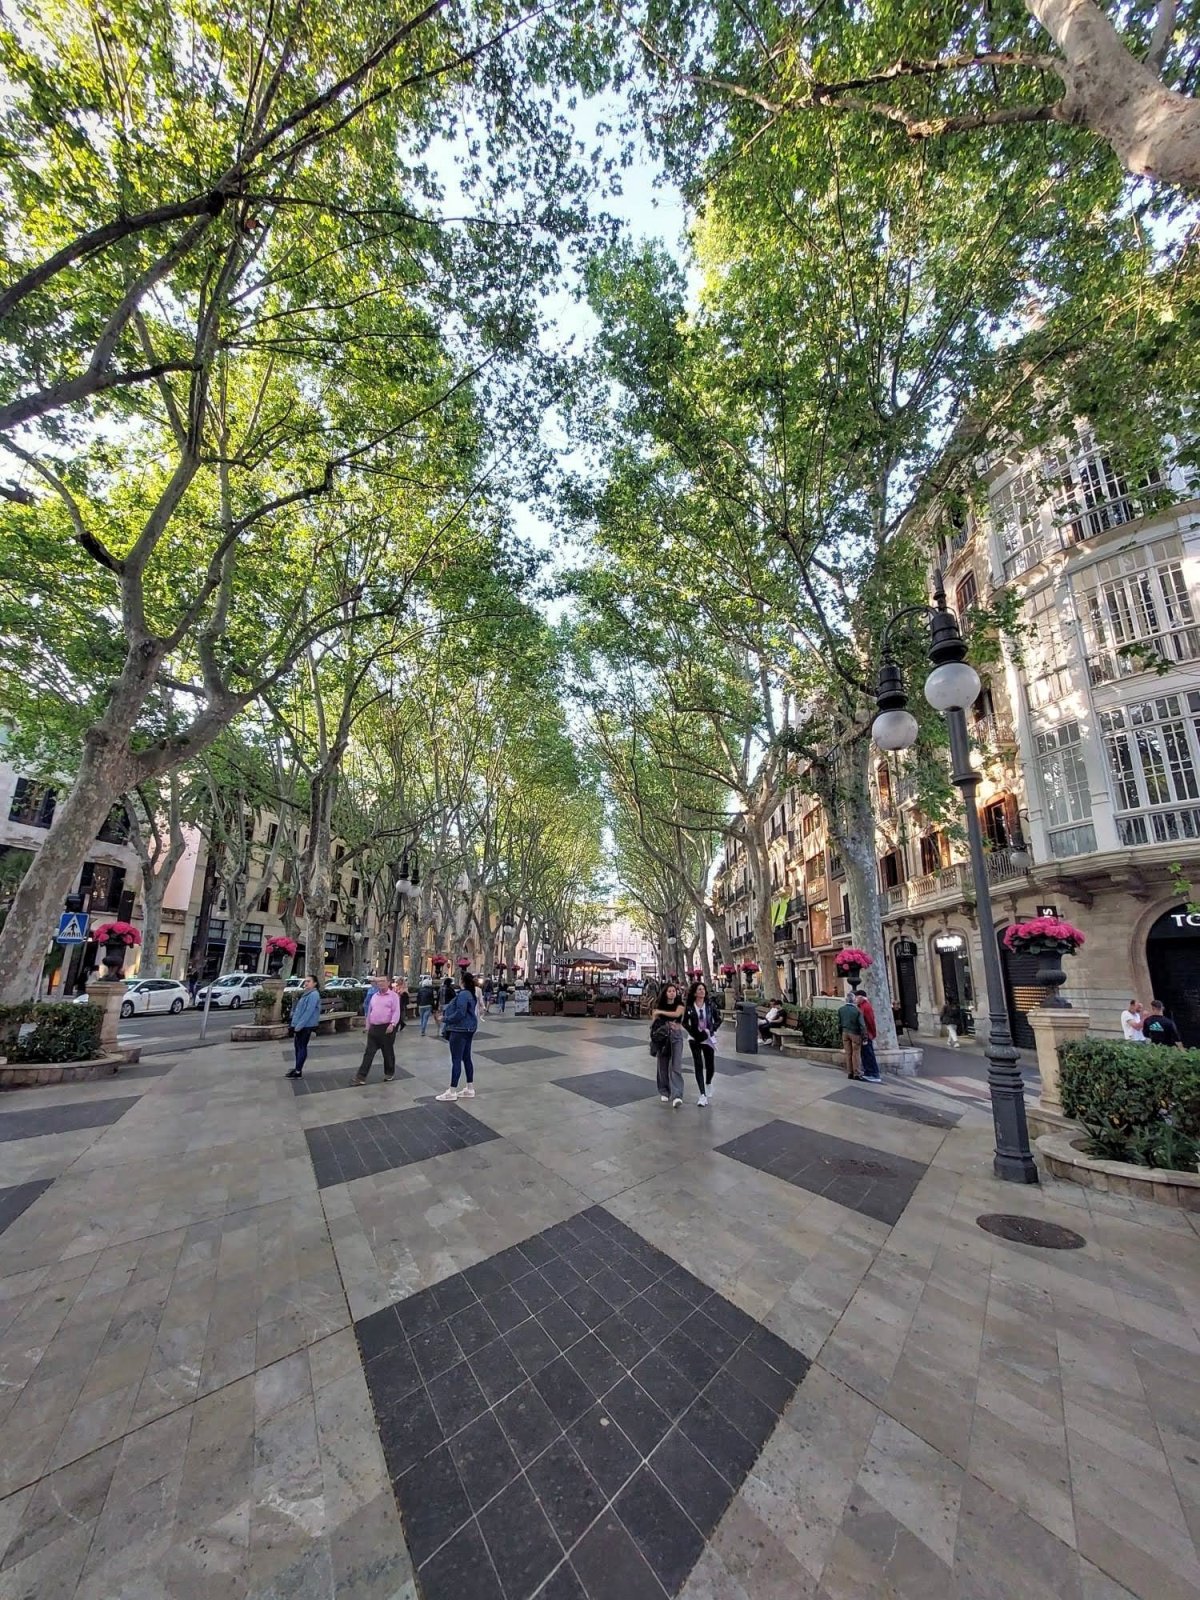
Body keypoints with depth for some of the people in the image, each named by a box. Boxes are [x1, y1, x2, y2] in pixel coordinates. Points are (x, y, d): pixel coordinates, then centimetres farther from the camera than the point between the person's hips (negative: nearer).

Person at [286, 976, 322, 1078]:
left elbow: (309, 1012, -23)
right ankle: (297, 1068, 25)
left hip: (306, 1026, -9)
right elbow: (298, 1010, 18)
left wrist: (299, 1025, -22)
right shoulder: (305, 993, 14)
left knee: (302, 1047, -4)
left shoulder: (313, 994, -17)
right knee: (298, 1046, 15)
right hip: (298, 1025, 9)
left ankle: (298, 1071, 1)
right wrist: (294, 1024, 13)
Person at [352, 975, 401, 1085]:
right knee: (368, 1053, 3)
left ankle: (389, 1073, 25)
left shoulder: (393, 995, -8)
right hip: (374, 1028, 5)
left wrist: (392, 1024, -27)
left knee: (388, 1052, 8)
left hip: (387, 1028, -5)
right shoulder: (374, 996, 12)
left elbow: (396, 1012, -15)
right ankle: (361, 1077, 5)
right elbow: (370, 1012, 18)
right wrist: (368, 1026, 17)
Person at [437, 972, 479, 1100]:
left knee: (456, 1060, -3)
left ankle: (452, 1092, 4)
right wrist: (446, 1012, 15)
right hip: (467, 1029, 10)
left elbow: (460, 1014, -24)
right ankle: (470, 1089, 19)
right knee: (466, 1058, 13)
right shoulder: (470, 994, 12)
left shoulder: (463, 994, -19)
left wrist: (445, 1019, -12)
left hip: (460, 1030, -10)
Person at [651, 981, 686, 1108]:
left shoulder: (680, 1004, -1)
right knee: (663, 1065, 8)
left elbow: (677, 1013, -21)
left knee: (676, 1066, -10)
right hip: (662, 1036, 2)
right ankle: (664, 1092, 24)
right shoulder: (659, 1005, 4)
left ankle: (676, 1096, -14)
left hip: (676, 1036, -2)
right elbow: (654, 1021, 7)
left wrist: (660, 1012, -16)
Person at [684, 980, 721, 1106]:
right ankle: (703, 1094, 5)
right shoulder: (689, 1007, -6)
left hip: (708, 1038, 1)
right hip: (695, 1039, -1)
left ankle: (708, 1083, 39)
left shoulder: (710, 1005, -4)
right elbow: (685, 1023, 3)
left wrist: (711, 1030, -10)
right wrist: (693, 1032, -10)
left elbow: (718, 1020, 3)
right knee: (698, 1066, -3)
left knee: (710, 1066, 7)